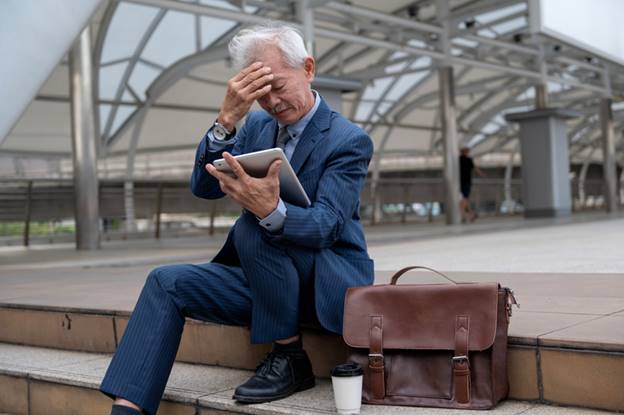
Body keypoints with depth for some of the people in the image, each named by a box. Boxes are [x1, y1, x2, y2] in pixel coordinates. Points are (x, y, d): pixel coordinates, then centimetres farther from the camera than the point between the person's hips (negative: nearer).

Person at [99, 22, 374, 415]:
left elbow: (324, 226, -23)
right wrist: (227, 118, -20)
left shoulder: (350, 140, -12)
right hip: (266, 279, 6)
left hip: (327, 285, -6)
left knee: (252, 226, -30)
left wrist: (271, 210, -45)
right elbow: (205, 187, -5)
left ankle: (290, 358, -16)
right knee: (167, 282, -11)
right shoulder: (258, 124, 6)